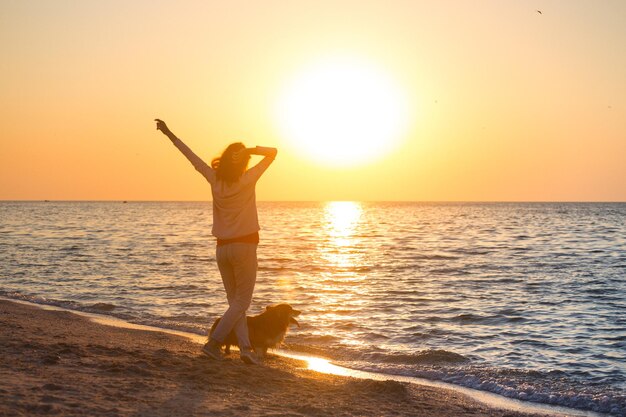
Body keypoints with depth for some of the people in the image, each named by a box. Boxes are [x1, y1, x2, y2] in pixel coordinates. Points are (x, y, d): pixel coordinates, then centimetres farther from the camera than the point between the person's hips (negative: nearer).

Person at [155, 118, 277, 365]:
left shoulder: (215, 180, 1)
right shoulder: (247, 180, -8)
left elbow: (192, 157, 9)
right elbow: (272, 152, -4)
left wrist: (169, 134, 16)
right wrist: (248, 150, -11)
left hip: (222, 248, 5)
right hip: (244, 246, -5)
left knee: (235, 301, 10)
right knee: (242, 301, 2)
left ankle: (245, 347, 0)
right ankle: (214, 342, -8)